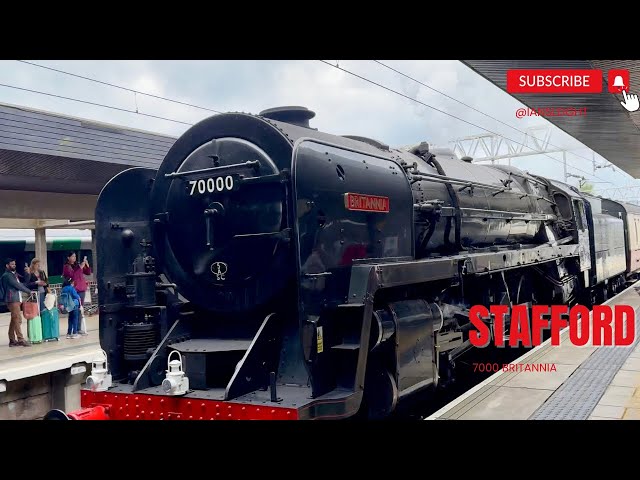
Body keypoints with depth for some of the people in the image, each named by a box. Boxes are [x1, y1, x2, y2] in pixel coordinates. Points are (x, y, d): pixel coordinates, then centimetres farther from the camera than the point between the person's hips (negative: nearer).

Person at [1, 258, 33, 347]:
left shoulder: (14, 274, 20)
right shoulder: (7, 275, -9)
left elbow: (19, 284, 17)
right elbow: (17, 285, -14)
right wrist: (28, 291, -5)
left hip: (16, 299, 9)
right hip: (12, 300, -9)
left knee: (14, 320, 9)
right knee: (18, 319, -12)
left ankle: (12, 340, 11)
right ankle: (20, 340, -12)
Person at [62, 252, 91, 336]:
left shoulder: (78, 265, 14)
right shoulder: (66, 267, -1)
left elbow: (88, 273, 15)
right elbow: (72, 275, -16)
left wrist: (87, 265, -1)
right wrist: (80, 268, -18)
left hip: (81, 289, 6)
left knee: (81, 310, 6)